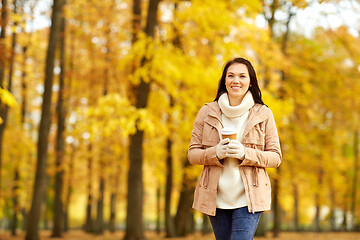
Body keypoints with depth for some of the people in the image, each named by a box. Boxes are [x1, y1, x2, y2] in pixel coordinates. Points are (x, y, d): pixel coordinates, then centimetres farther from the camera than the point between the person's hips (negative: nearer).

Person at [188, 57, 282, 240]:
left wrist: (245, 154, -16)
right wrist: (215, 153, -15)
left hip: (249, 197, -2)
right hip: (217, 198, 2)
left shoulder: (263, 114, 3)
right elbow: (192, 154, 6)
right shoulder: (207, 113, 5)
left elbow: (275, 157, 2)